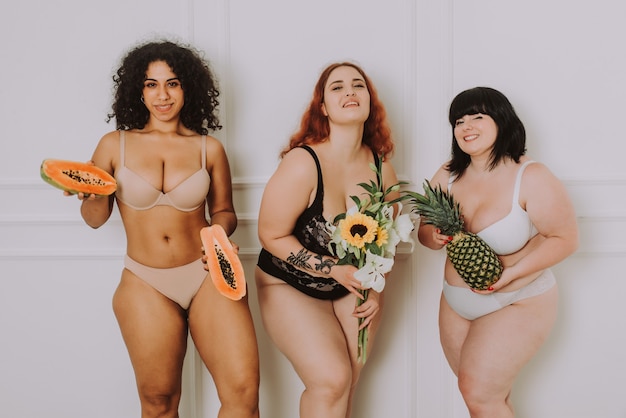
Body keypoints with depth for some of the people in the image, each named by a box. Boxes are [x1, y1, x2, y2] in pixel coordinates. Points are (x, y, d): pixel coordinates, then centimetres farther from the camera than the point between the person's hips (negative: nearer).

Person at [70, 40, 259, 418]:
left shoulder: (209, 148, 5)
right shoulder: (114, 145, 4)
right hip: (147, 285, 0)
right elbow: (96, 218, 11)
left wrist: (220, 230, -7)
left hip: (207, 276, 0)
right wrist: (91, 196, -11)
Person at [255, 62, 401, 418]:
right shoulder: (302, 164, -25)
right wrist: (334, 270, -23)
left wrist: (376, 292, -4)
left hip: (353, 287, 5)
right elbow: (273, 236, -19)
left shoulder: (382, 168, -9)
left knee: (348, 385, 5)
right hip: (291, 287, -4)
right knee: (332, 381, -14)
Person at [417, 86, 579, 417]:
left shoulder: (531, 178, -17)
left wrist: (512, 273, -25)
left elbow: (565, 239, -15)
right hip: (456, 303, 5)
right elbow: (425, 228, 5)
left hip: (518, 305, -5)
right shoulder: (447, 176, -1)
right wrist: (434, 237, -19)